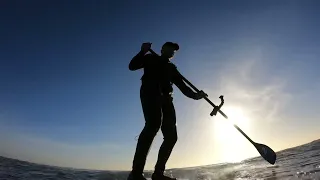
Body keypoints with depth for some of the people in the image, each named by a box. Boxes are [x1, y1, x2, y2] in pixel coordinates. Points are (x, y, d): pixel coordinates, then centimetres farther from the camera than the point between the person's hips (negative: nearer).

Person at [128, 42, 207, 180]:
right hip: (150, 92, -6)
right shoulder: (151, 58, 22)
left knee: (171, 135, -8)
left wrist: (195, 95, 2)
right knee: (154, 123, -32)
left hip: (166, 98, 6)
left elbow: (183, 86, 19)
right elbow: (132, 66, 9)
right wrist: (143, 51, -2)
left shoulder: (172, 68, 31)